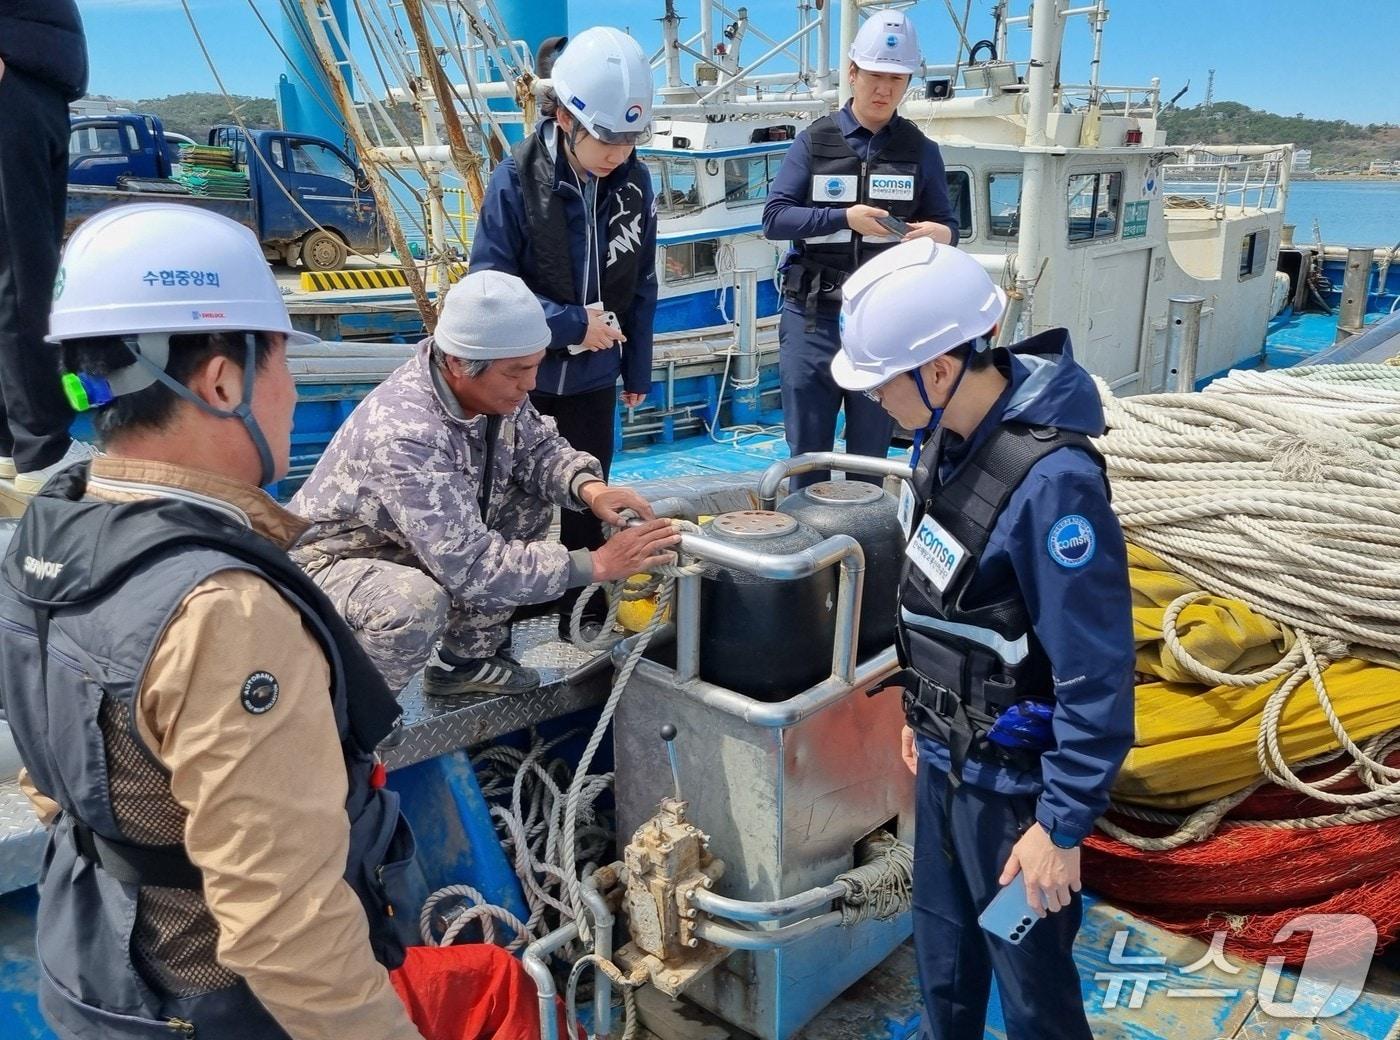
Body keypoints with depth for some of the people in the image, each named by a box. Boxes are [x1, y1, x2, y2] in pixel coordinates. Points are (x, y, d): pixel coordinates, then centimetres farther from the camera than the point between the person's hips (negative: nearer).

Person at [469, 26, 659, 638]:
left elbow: (641, 284, 4)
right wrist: (573, 323, -18)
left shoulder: (633, 183, -6)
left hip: (593, 379, 3)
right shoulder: (517, 180, -17)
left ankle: (585, 621, 29)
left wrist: (637, 368, 9)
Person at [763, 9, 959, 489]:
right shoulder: (814, 141, 3)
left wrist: (939, 234, -17)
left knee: (870, 455, 8)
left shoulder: (920, 150, 7)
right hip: (813, 315, -1)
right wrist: (845, 218, -17)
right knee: (807, 449, 5)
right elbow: (774, 217, -4)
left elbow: (947, 223, 7)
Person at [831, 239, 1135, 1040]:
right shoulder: (949, 435, -3)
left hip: (1013, 779, -8)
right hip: (946, 756, 8)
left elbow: (1097, 674, -25)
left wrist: (1064, 824, -18)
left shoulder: (1053, 481, -29)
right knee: (943, 953, 25)